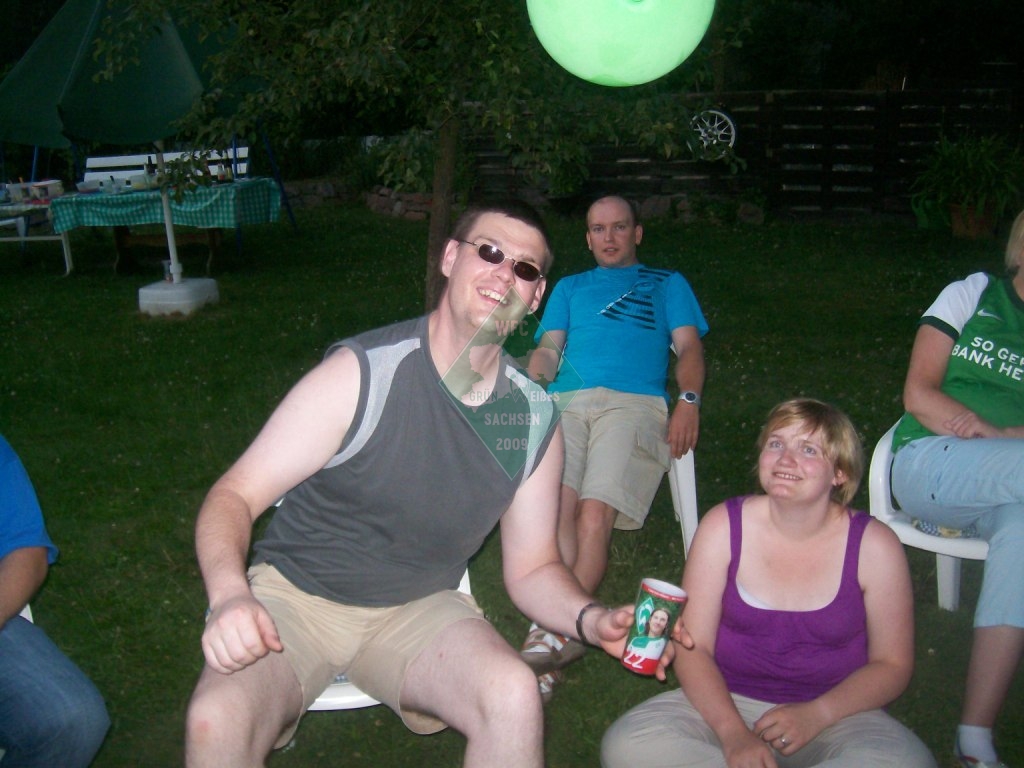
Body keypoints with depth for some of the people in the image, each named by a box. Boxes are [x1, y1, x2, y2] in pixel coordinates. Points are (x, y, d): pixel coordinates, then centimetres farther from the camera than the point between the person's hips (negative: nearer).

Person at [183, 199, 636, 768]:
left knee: (514, 695, -28)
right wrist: (229, 594, -35)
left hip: (418, 609, 3)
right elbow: (235, 496, -15)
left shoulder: (535, 420, -4)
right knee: (216, 720, -31)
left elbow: (532, 569, 5)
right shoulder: (361, 373, -17)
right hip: (294, 595, -2)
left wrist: (589, 619, -16)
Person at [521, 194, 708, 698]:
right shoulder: (569, 287, 37)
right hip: (565, 401, 2)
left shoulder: (667, 284, 31)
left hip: (634, 401, -2)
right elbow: (548, 348, 24)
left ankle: (554, 630, -30)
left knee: (594, 512, -28)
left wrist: (688, 400, -4)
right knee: (556, 505, -28)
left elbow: (689, 347, 17)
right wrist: (532, 382, 0)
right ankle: (562, 633, -34)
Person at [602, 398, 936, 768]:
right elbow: (692, 647, -6)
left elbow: (891, 664, 0)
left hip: (833, 713, 0)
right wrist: (733, 733, -21)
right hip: (727, 703, 1)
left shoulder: (874, 546, -6)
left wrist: (817, 714, -16)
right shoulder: (723, 526, -5)